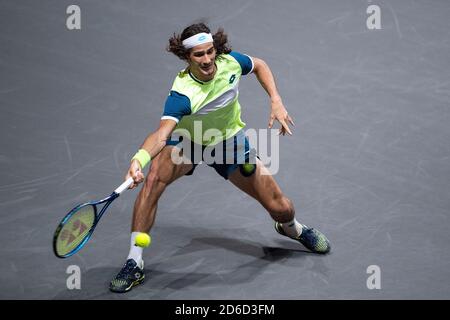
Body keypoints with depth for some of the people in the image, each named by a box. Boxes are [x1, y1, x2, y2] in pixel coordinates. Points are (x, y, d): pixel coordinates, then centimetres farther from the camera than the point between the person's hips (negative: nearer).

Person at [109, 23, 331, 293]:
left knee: (281, 208, -2)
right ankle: (135, 263, -22)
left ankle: (292, 227, 41)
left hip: (230, 141, 3)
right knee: (154, 179, -34)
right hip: (188, 140, -3)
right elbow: (162, 134, -48)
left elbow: (259, 65, 1)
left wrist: (276, 102, -10)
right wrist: (139, 159, -68)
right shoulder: (182, 94, -34)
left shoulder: (230, 62, -22)